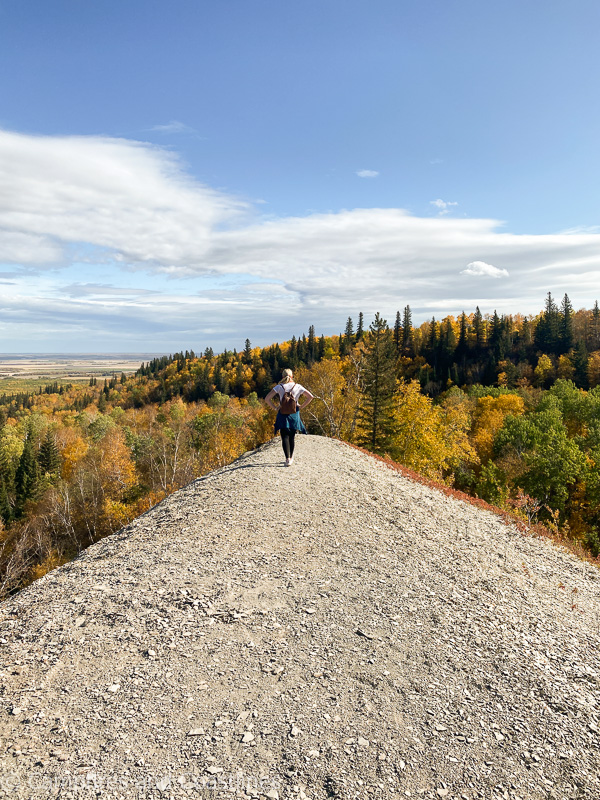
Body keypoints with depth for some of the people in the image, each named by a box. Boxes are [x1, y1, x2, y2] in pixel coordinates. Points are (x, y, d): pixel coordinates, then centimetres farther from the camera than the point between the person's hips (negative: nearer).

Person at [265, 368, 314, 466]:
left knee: (285, 437, 0)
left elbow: (267, 399, -8)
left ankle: (288, 459, -15)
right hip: (294, 414, 2)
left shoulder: (279, 387, -2)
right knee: (291, 437, 15)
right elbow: (310, 396, 0)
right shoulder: (297, 387, 2)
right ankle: (291, 458, 24)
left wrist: (275, 408, 0)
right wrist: (301, 407, 3)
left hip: (283, 414, -1)